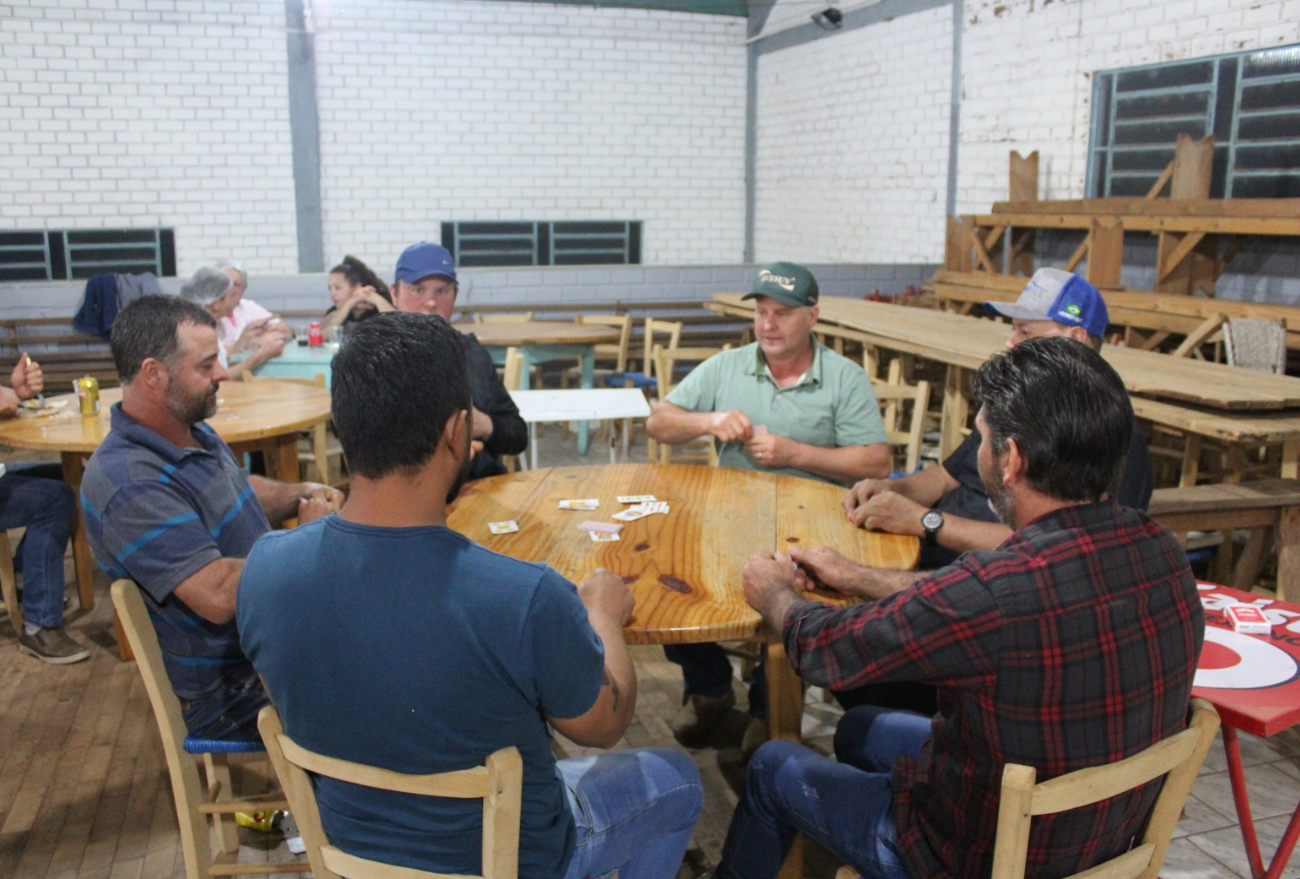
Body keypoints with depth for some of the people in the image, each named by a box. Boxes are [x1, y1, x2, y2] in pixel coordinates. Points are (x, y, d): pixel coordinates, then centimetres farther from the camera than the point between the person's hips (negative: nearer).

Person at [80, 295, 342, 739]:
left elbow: (242, 490, 24)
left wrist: (300, 494, 1)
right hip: (231, 690, -9)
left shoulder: (193, 432, 5)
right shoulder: (130, 484, -25)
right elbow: (219, 596, -31)